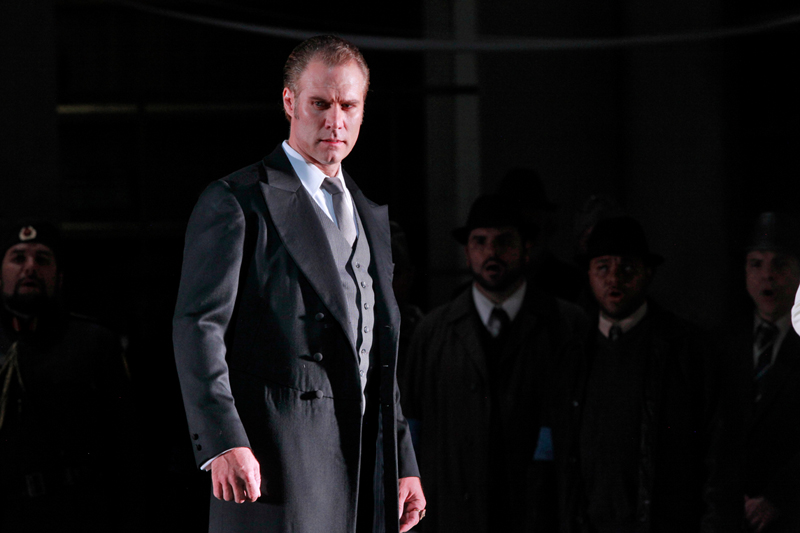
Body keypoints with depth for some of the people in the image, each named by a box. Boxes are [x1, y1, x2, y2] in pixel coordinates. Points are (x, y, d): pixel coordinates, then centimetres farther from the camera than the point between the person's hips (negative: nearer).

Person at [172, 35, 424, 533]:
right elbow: (198, 326, -10)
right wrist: (224, 442, -22)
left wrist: (404, 465, 20)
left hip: (364, 468, 7)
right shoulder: (236, 202, -1)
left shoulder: (372, 215, 23)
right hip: (278, 461, -7)